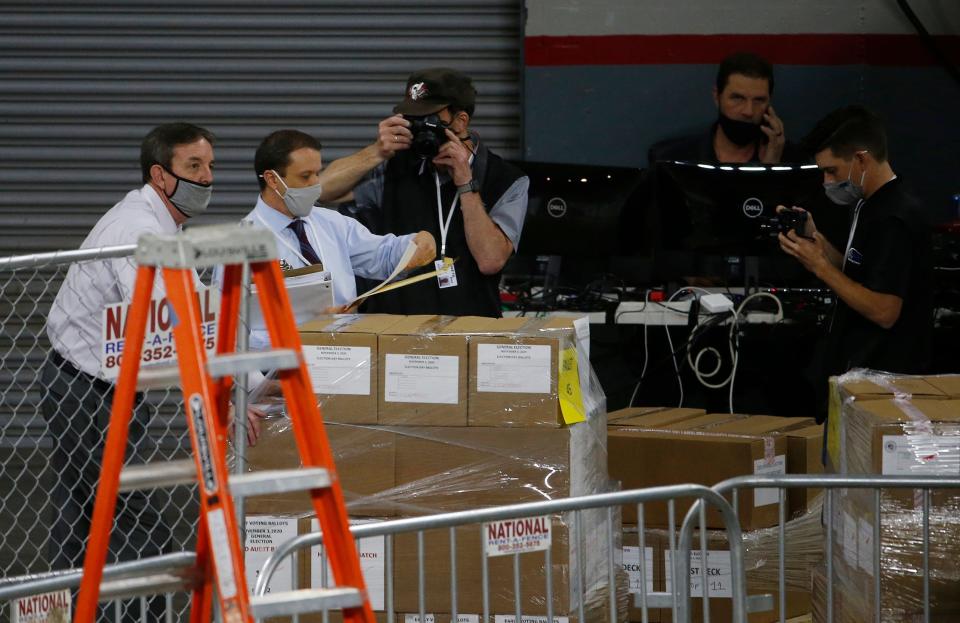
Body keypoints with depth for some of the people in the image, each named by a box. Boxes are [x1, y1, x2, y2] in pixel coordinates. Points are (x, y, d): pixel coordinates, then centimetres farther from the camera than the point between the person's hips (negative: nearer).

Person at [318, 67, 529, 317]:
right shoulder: (397, 167, 9)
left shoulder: (508, 182, 2)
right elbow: (321, 189, 4)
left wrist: (466, 184, -10)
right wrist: (376, 153, -7)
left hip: (469, 325, -2)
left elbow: (490, 261, -10)